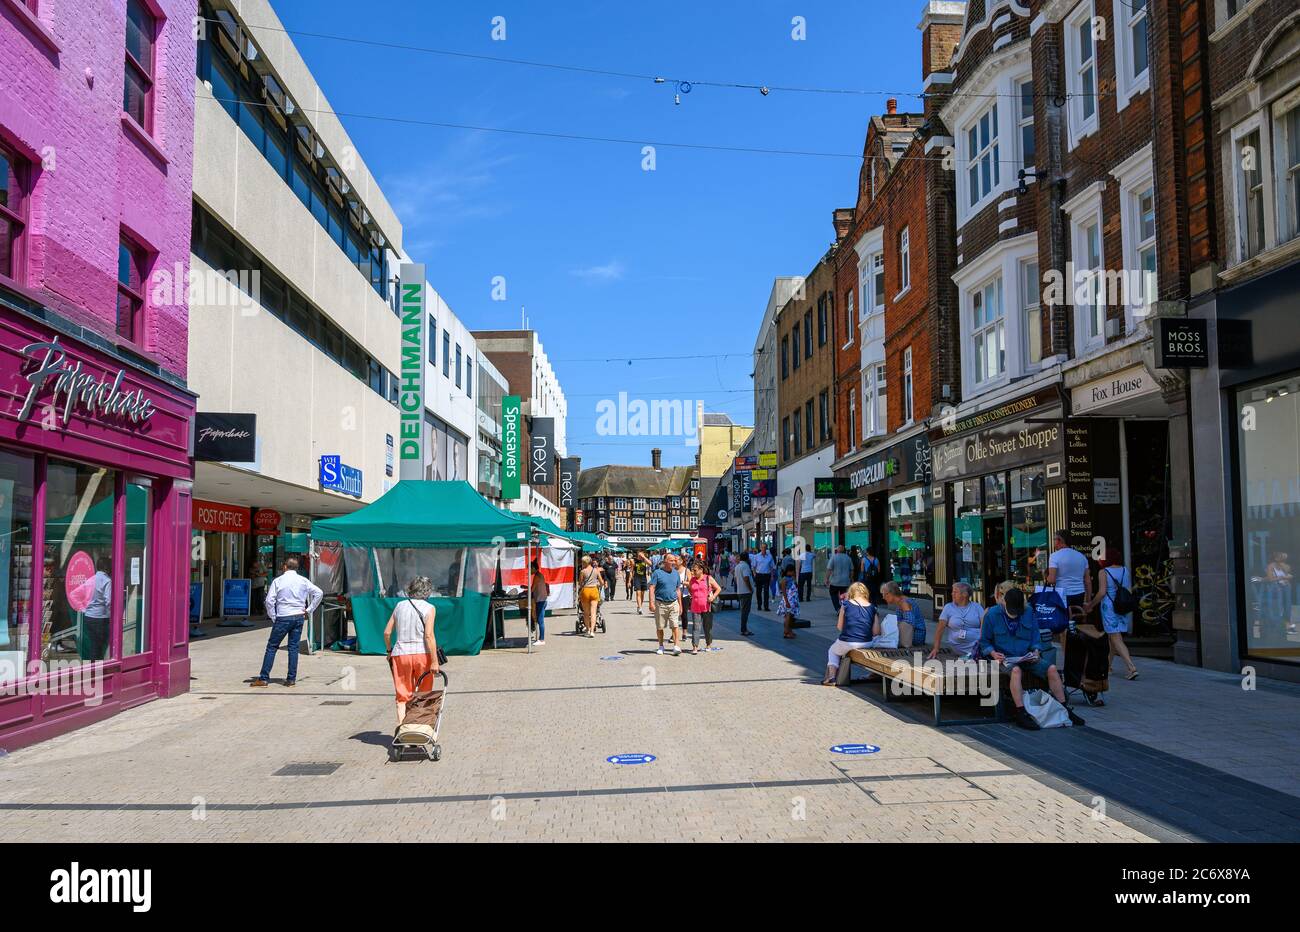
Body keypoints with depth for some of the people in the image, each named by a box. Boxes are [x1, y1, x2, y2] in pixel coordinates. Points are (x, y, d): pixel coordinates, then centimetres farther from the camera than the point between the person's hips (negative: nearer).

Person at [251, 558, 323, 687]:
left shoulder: (278, 581, -2)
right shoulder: (303, 581, 5)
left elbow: (269, 600, -8)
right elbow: (319, 593, 2)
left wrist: (273, 617, 2)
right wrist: (309, 610, 5)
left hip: (283, 618, -3)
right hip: (299, 617, 3)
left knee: (272, 646, 4)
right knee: (294, 647, 7)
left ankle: (264, 678, 3)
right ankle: (291, 679, 5)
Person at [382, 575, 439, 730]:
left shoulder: (400, 605, 9)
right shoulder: (429, 608, -3)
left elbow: (387, 632, 9)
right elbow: (429, 635, -13)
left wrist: (389, 651, 24)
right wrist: (434, 661, -13)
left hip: (400, 653, 3)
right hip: (422, 653, -2)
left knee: (402, 695, 6)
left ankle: (400, 726, -6)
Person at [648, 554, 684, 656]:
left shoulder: (676, 573, 10)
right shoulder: (657, 573, -4)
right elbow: (652, 588, -7)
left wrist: (680, 604, 15)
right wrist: (651, 603, -16)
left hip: (673, 603, 2)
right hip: (660, 603, -2)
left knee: (675, 626, -8)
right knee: (660, 627, 7)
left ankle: (676, 646, -9)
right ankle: (661, 646, 21)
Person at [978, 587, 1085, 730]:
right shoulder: (992, 615, -3)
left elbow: (1036, 638, 16)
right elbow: (984, 641, 2)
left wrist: (1036, 651, -4)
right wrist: (993, 653, -16)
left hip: (1026, 657, 4)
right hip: (1004, 658, -4)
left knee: (1052, 668, -17)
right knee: (1016, 670, -37)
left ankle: (1064, 709, -4)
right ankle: (1021, 714, -40)